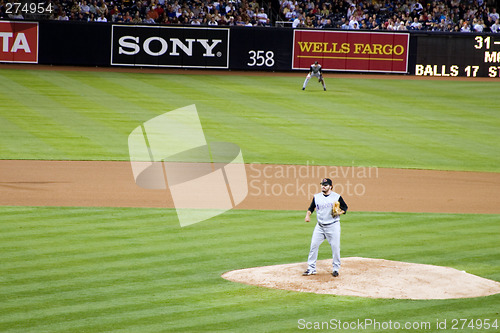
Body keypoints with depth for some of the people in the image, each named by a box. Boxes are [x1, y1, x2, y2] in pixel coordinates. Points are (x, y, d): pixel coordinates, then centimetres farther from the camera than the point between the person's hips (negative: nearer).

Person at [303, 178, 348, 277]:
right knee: (314, 245, -2)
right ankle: (311, 268, 5)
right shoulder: (316, 197, 7)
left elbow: (345, 207, 5)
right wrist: (308, 215, -4)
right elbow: (311, 208, 14)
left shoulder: (337, 197, -3)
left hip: (333, 226, -3)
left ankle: (336, 269, 11)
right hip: (320, 226, 3)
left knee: (335, 247, -3)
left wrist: (340, 212, -15)